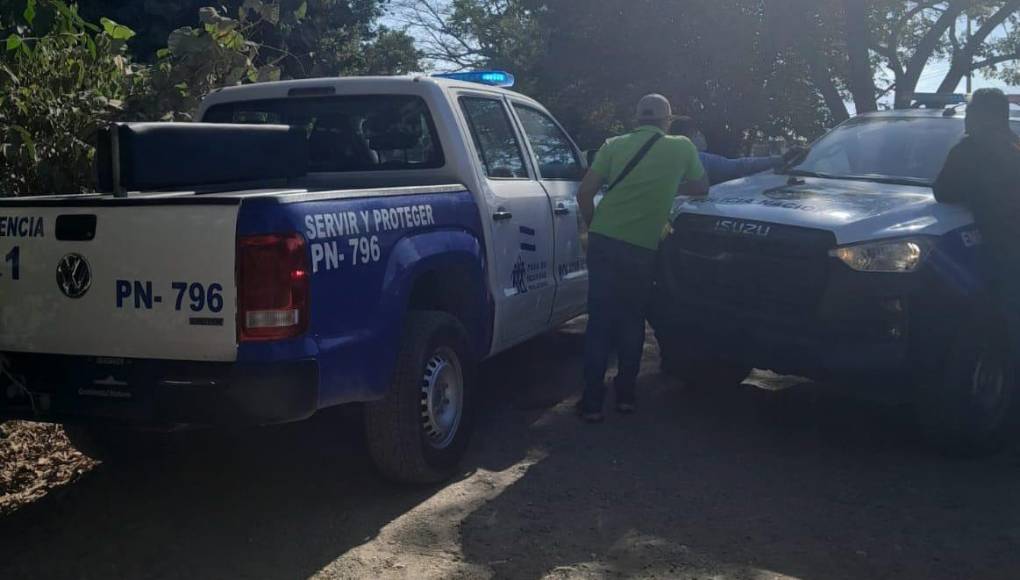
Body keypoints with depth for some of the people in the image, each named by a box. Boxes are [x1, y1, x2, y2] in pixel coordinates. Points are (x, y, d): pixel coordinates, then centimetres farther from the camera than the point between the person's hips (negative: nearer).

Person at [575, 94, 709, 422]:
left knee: (600, 322, 6)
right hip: (642, 249, 0)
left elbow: (584, 194, 1)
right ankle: (625, 395, 22)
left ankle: (592, 402, 5)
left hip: (604, 241, 1)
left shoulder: (615, 145, 6)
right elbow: (702, 188, 19)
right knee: (632, 322, 16)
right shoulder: (682, 148, 5)